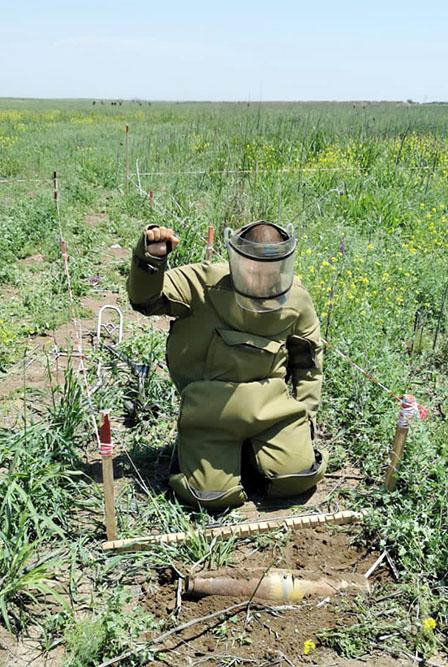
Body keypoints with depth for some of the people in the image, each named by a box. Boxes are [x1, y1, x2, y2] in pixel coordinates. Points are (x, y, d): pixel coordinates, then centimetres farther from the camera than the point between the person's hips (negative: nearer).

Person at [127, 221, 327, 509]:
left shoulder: (296, 298, 4)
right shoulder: (204, 282, -7)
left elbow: (308, 356, 16)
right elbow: (146, 299, -9)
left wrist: (306, 409, 12)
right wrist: (150, 258, -28)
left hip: (271, 403, 3)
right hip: (211, 407, -3)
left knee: (297, 479, -10)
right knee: (214, 496, -12)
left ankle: (252, 445, 21)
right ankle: (190, 445, 21)